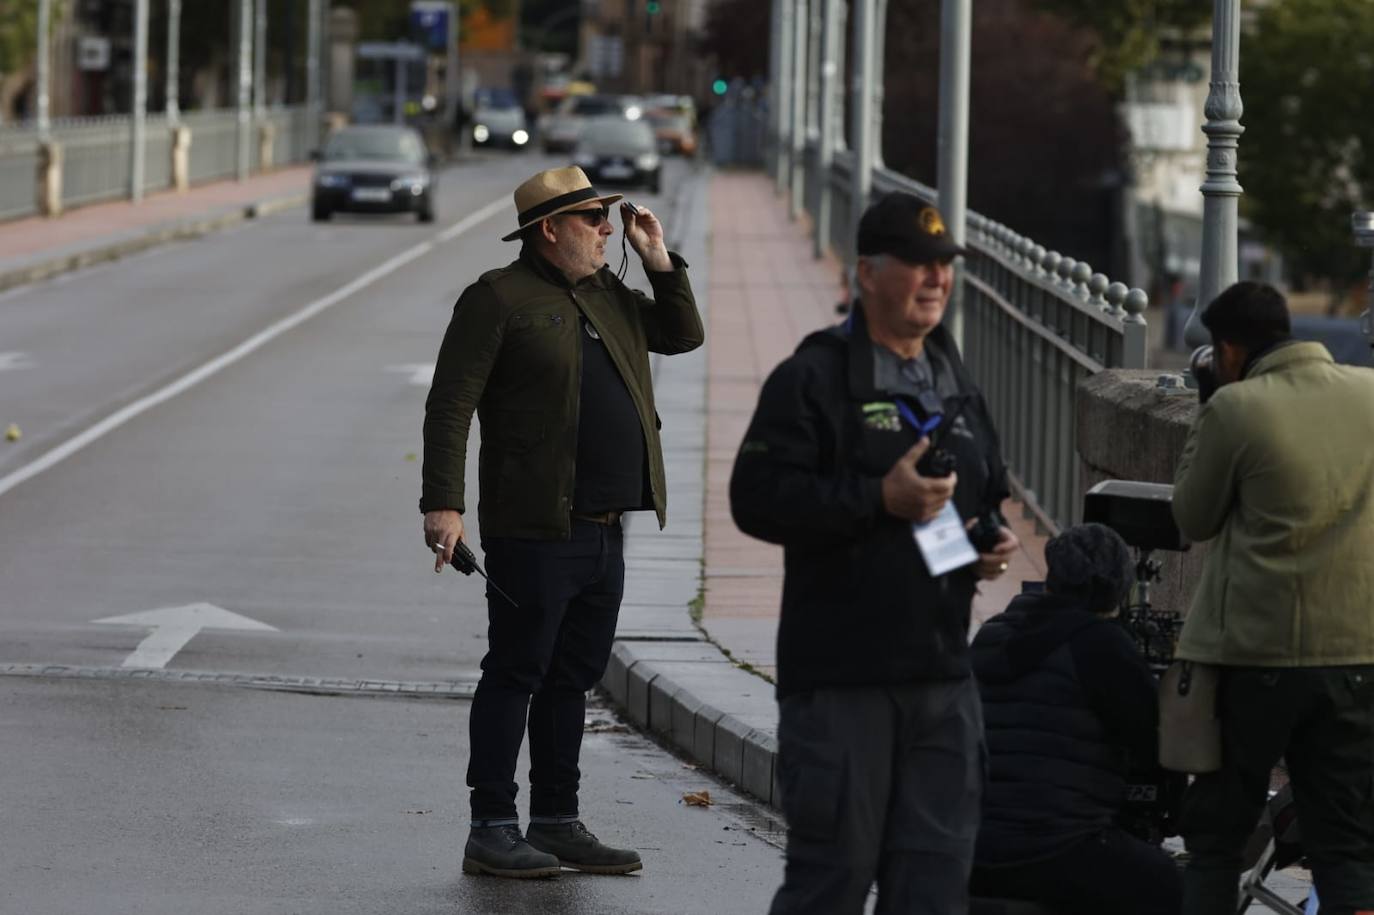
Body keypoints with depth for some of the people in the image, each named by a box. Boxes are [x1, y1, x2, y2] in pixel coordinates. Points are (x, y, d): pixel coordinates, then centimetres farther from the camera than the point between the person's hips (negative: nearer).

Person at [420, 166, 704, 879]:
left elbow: (684, 336, 28)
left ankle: (557, 824, 19)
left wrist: (660, 263, 14)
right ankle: (491, 832, -2)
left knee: (572, 679, 12)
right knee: (515, 675, -4)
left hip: (604, 533, 8)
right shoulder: (499, 299, -7)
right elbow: (450, 406, -11)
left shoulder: (608, 296, 17)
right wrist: (443, 505, -18)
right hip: (534, 529, -8)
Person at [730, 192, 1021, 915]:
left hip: (943, 675, 7)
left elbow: (986, 496, 33)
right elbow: (757, 498, -15)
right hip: (840, 676, -7)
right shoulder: (814, 378, -5)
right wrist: (881, 499, -20)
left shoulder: (955, 384, 18)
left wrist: (993, 543, 10)